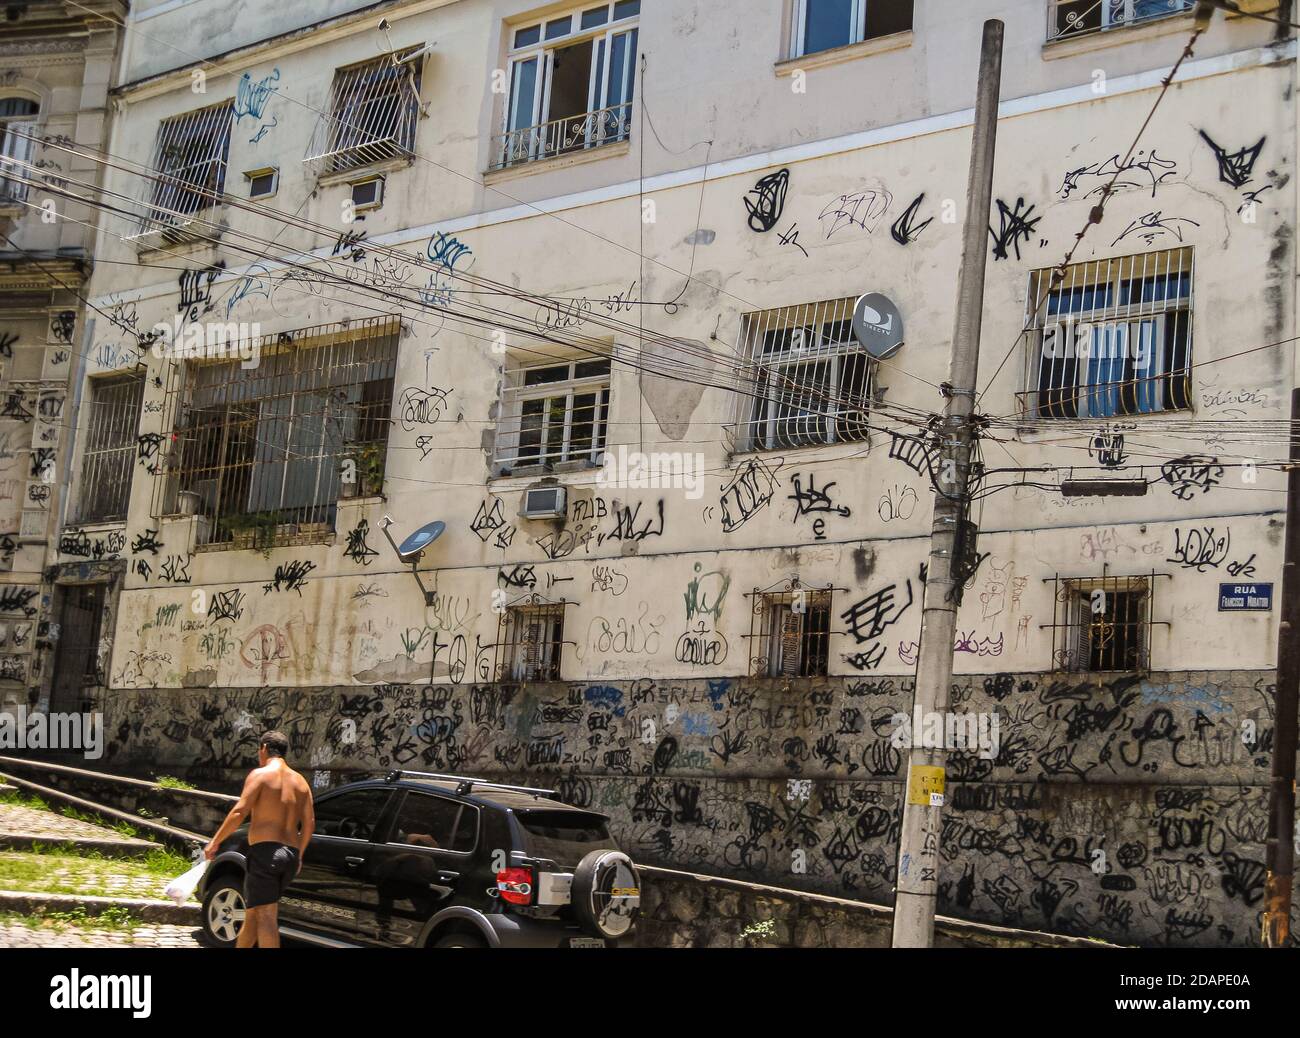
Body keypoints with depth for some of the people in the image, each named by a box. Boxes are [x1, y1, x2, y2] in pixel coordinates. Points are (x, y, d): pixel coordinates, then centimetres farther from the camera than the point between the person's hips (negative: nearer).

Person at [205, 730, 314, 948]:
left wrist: (215, 842, -5)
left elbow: (239, 812, -12)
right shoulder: (300, 781, 16)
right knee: (253, 911, 20)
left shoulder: (260, 774, -3)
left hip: (265, 851, -7)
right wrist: (299, 855, 22)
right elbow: (309, 822, 11)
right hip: (290, 855, 7)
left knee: (266, 917, -13)